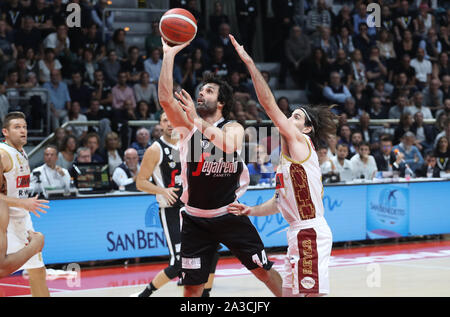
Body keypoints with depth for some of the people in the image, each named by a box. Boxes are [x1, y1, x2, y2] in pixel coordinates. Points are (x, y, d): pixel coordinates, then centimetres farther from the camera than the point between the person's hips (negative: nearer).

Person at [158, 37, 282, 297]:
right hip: (196, 220, 1)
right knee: (192, 286, 2)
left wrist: (199, 122, -43)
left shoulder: (234, 129, -7)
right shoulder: (186, 125, -2)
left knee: (263, 269, 7)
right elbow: (165, 97, -18)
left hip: (230, 215, -1)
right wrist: (169, 54, -23)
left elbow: (228, 145, -32)